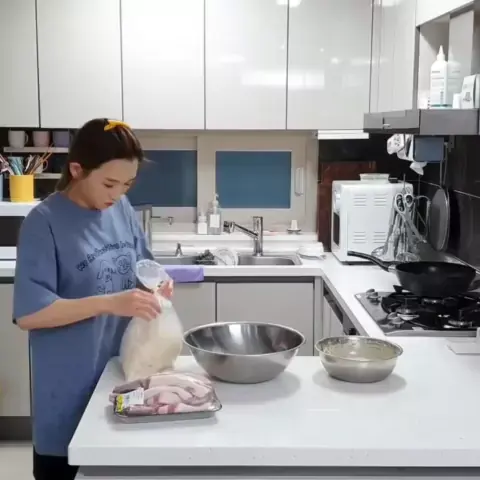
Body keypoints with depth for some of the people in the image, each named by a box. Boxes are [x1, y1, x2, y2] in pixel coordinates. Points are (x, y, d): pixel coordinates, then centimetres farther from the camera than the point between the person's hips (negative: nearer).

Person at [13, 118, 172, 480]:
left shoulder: (122, 209, 0)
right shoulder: (44, 223, -18)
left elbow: (140, 265, 13)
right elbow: (28, 314, -22)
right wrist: (109, 303, -30)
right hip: (69, 388, -5)